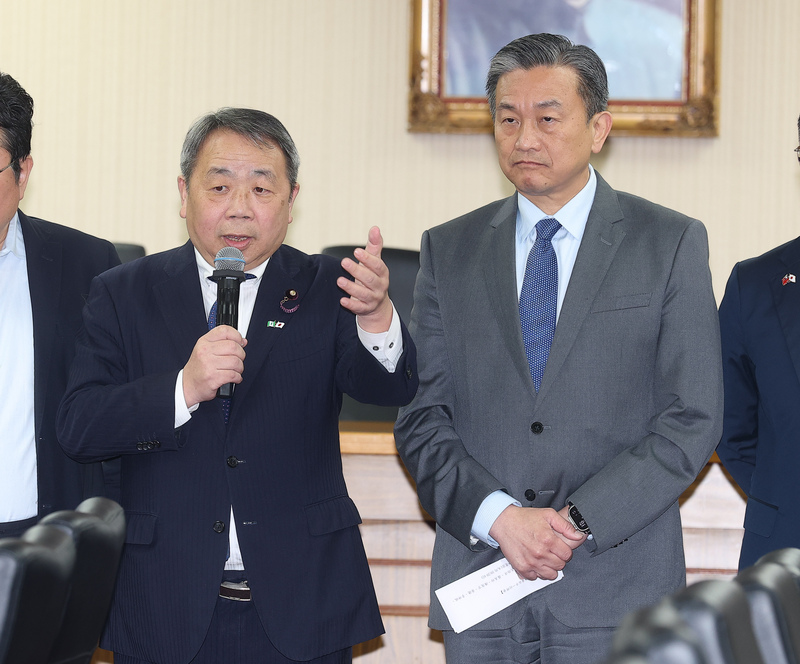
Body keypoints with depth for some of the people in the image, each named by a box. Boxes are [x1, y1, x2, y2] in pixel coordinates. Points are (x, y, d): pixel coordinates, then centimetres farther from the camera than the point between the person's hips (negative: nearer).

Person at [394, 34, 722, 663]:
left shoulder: (672, 243, 2)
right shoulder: (448, 250, 9)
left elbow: (693, 420, -4)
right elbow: (421, 417, 4)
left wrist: (578, 521, -12)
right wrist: (499, 517, -11)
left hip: (615, 590, -2)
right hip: (478, 581, 2)